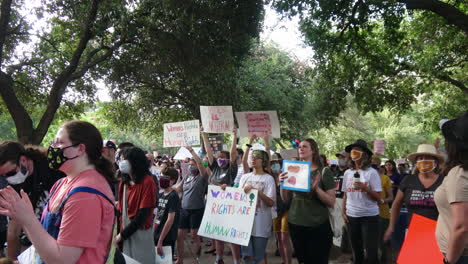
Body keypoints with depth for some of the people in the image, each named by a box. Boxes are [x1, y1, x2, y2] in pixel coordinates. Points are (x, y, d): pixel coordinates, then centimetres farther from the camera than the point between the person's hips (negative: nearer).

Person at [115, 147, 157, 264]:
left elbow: (143, 214, -17)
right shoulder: (124, 182, 6)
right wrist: (120, 231, -2)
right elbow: (121, 208, 8)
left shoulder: (147, 181, -14)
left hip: (140, 231, -6)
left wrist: (122, 234, -12)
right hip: (125, 230, 6)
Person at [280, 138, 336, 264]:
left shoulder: (324, 172, -7)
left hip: (317, 227, -4)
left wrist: (316, 188, -25)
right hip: (295, 225, 4)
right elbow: (286, 199, 7)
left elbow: (331, 203, -10)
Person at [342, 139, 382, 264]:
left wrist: (365, 188, -24)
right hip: (351, 216, 4)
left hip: (369, 216, -4)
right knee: (356, 250, 14)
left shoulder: (372, 172, -8)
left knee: (371, 251, -4)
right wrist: (343, 212, 8)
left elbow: (378, 198, -10)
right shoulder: (347, 173, 5)